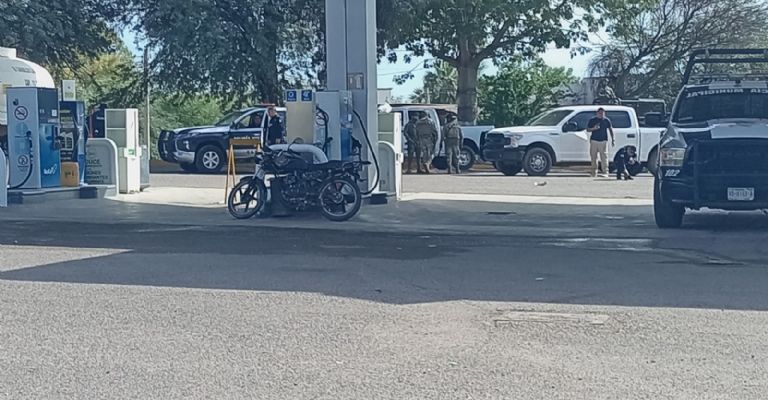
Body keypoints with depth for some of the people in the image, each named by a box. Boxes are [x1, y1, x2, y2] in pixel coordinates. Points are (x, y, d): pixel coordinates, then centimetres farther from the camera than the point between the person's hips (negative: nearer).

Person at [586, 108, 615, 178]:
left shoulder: (607, 120, 6)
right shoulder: (592, 120, 7)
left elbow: (610, 130, 11)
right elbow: (588, 130, 8)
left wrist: (613, 139, 4)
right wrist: (594, 128, -12)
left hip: (603, 141, -1)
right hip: (594, 140, 1)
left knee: (604, 157, -9)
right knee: (593, 157, 2)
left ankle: (605, 172, -10)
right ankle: (594, 172, 11)